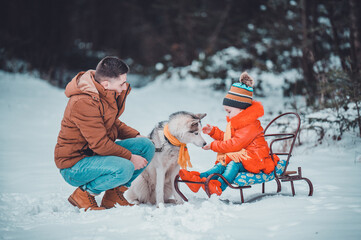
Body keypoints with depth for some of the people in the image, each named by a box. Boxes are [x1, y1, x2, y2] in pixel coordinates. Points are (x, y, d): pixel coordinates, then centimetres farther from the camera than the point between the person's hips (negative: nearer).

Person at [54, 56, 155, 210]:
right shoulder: (84, 102, -27)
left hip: (97, 153, 10)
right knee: (124, 168, -33)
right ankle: (83, 195, -8)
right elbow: (99, 144, -27)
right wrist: (130, 157, -18)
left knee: (146, 146, -3)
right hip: (75, 163, -10)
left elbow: (113, 123, 22)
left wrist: (134, 135, 6)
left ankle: (114, 194, 7)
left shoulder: (107, 93, 3)